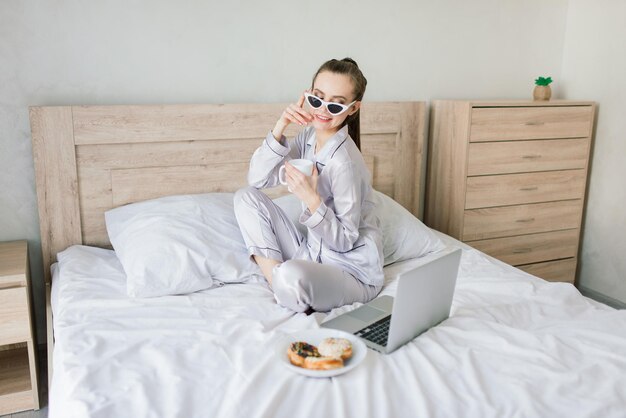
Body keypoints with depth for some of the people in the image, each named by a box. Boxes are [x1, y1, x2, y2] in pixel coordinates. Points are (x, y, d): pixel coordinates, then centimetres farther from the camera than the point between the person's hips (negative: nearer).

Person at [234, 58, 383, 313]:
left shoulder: (343, 162, -24)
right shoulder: (309, 136, -2)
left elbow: (345, 241, -18)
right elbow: (257, 179, -5)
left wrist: (312, 200, -32)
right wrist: (279, 128, -15)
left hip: (352, 270, -7)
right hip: (312, 252, 8)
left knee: (291, 276, -39)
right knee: (245, 197, -1)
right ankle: (276, 279, -4)